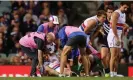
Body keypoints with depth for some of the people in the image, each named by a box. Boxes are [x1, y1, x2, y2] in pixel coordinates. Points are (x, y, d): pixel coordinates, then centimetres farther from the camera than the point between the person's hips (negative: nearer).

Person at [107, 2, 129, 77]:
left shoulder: (124, 14, 16)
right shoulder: (116, 13, -12)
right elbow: (113, 26, -19)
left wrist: (121, 38, 16)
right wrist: (117, 38, -21)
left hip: (118, 37, 9)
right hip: (113, 36, -9)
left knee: (117, 56, 9)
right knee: (114, 56, -12)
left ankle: (115, 73, 12)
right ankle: (111, 74, -14)